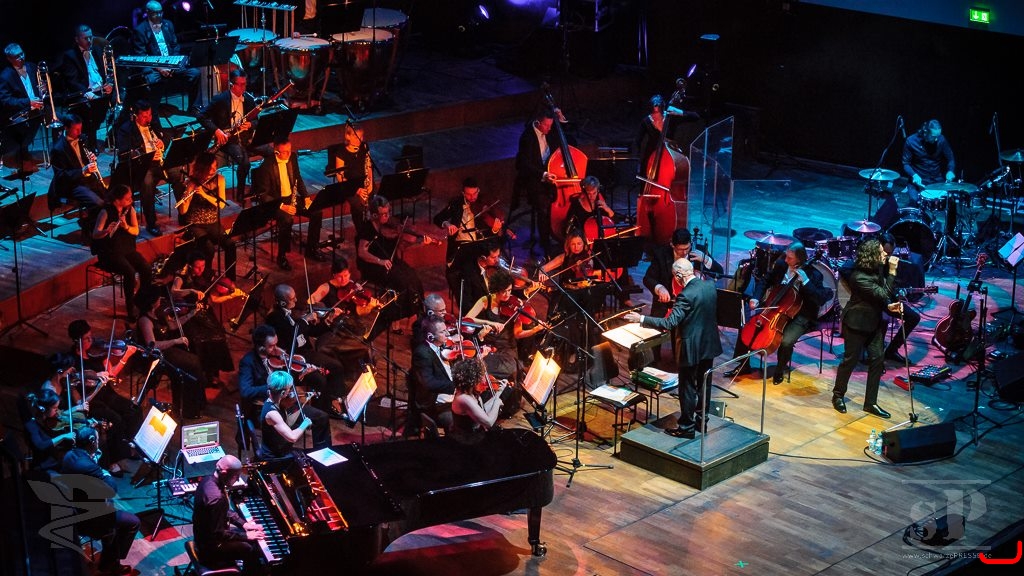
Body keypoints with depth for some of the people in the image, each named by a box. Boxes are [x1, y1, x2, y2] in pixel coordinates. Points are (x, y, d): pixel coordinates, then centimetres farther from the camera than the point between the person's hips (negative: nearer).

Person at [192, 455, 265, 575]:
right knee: (252, 550, -5)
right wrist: (246, 536, -19)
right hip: (210, 546, -9)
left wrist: (243, 524, 4)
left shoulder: (209, 480, -5)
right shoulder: (216, 498, -35)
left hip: (206, 534, 9)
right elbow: (218, 534, -29)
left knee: (253, 540, 18)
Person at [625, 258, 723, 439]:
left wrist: (640, 319, -26)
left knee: (688, 387, 5)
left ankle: (687, 427, 14)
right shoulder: (710, 285, -3)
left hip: (691, 348, -8)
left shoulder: (686, 295, -26)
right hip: (709, 344, 8)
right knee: (704, 384, 19)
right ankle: (701, 421, 31)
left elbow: (670, 322, -29)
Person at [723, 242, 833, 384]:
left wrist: (805, 281, -33)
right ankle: (744, 365, 11)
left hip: (800, 316, -5)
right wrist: (757, 298, -5)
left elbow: (821, 299, -27)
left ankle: (780, 370, 1)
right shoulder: (781, 265, -3)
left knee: (786, 342, -30)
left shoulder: (813, 274, -17)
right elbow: (766, 282, 12)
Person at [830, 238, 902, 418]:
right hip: (857, 323, -8)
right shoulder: (859, 277, -26)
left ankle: (871, 402, 10)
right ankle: (838, 395, 24)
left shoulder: (877, 269, 1)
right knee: (850, 360, 5)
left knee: (877, 360, 3)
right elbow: (884, 294, -29)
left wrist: (889, 306, -5)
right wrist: (892, 272, -29)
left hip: (874, 322, 8)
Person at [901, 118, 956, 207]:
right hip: (919, 180, -2)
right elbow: (906, 164, -5)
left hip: (937, 180, 2)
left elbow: (950, 159, 5)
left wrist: (950, 171, -15)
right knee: (914, 199, -29)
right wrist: (914, 175, -23)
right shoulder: (911, 142, -12)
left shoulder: (941, 140, -6)